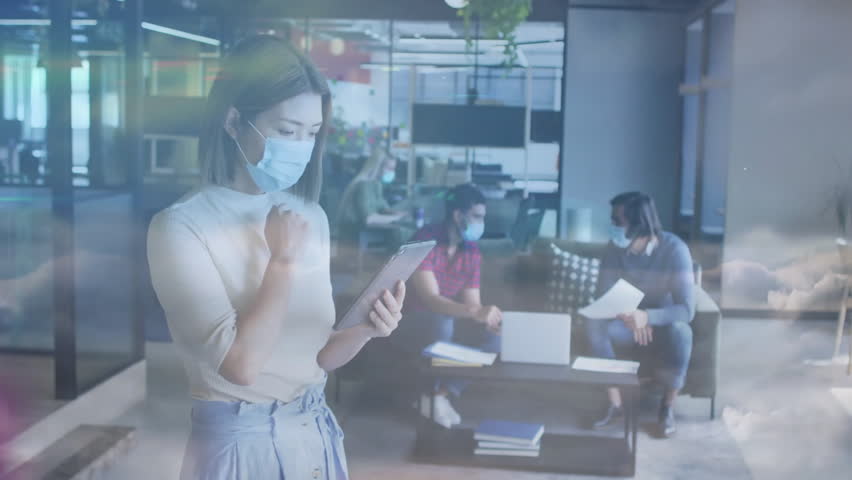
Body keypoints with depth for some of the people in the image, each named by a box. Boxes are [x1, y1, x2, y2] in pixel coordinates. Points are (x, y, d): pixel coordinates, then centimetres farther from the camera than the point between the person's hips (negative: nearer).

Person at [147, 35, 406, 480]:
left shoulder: (311, 219, 4)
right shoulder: (181, 225, -15)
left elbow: (317, 355, 7)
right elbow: (241, 364, -23)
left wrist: (365, 328, -12)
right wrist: (282, 262, -16)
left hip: (318, 434, 6)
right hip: (241, 443, -6)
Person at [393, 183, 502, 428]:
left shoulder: (472, 252, 0)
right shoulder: (425, 241, -23)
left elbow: (471, 303, -2)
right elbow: (430, 299, -33)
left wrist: (487, 318, -25)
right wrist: (475, 312, -48)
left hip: (448, 321, 6)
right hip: (408, 321, -6)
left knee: (493, 335, -17)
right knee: (441, 323, -38)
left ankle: (443, 393, -15)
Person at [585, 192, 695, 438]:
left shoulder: (674, 249, -23)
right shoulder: (615, 248, -13)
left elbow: (687, 309, -28)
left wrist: (646, 317, -45)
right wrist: (628, 316, -35)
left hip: (663, 326, -2)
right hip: (629, 325, 3)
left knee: (680, 332, -37)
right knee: (594, 323, -28)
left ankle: (667, 406, -13)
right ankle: (614, 402, -15)